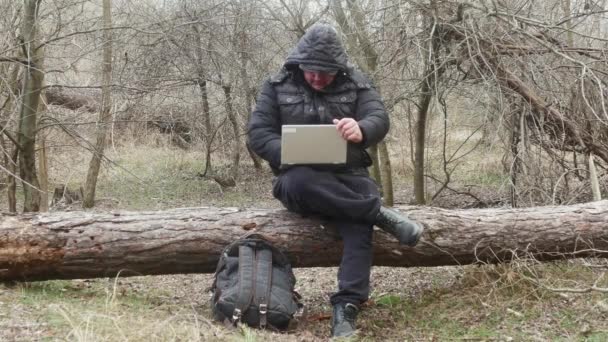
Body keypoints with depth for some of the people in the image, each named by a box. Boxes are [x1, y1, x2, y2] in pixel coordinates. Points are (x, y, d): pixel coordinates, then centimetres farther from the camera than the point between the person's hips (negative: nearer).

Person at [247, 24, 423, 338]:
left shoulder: (356, 84, 5)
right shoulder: (277, 86, 4)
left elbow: (380, 119, -11)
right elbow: (258, 134, -2)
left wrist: (360, 130, -37)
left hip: (348, 177, 1)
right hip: (299, 178, 0)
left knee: (359, 223, -32)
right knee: (300, 181, -38)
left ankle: (346, 309, -34)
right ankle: (380, 213, -28)